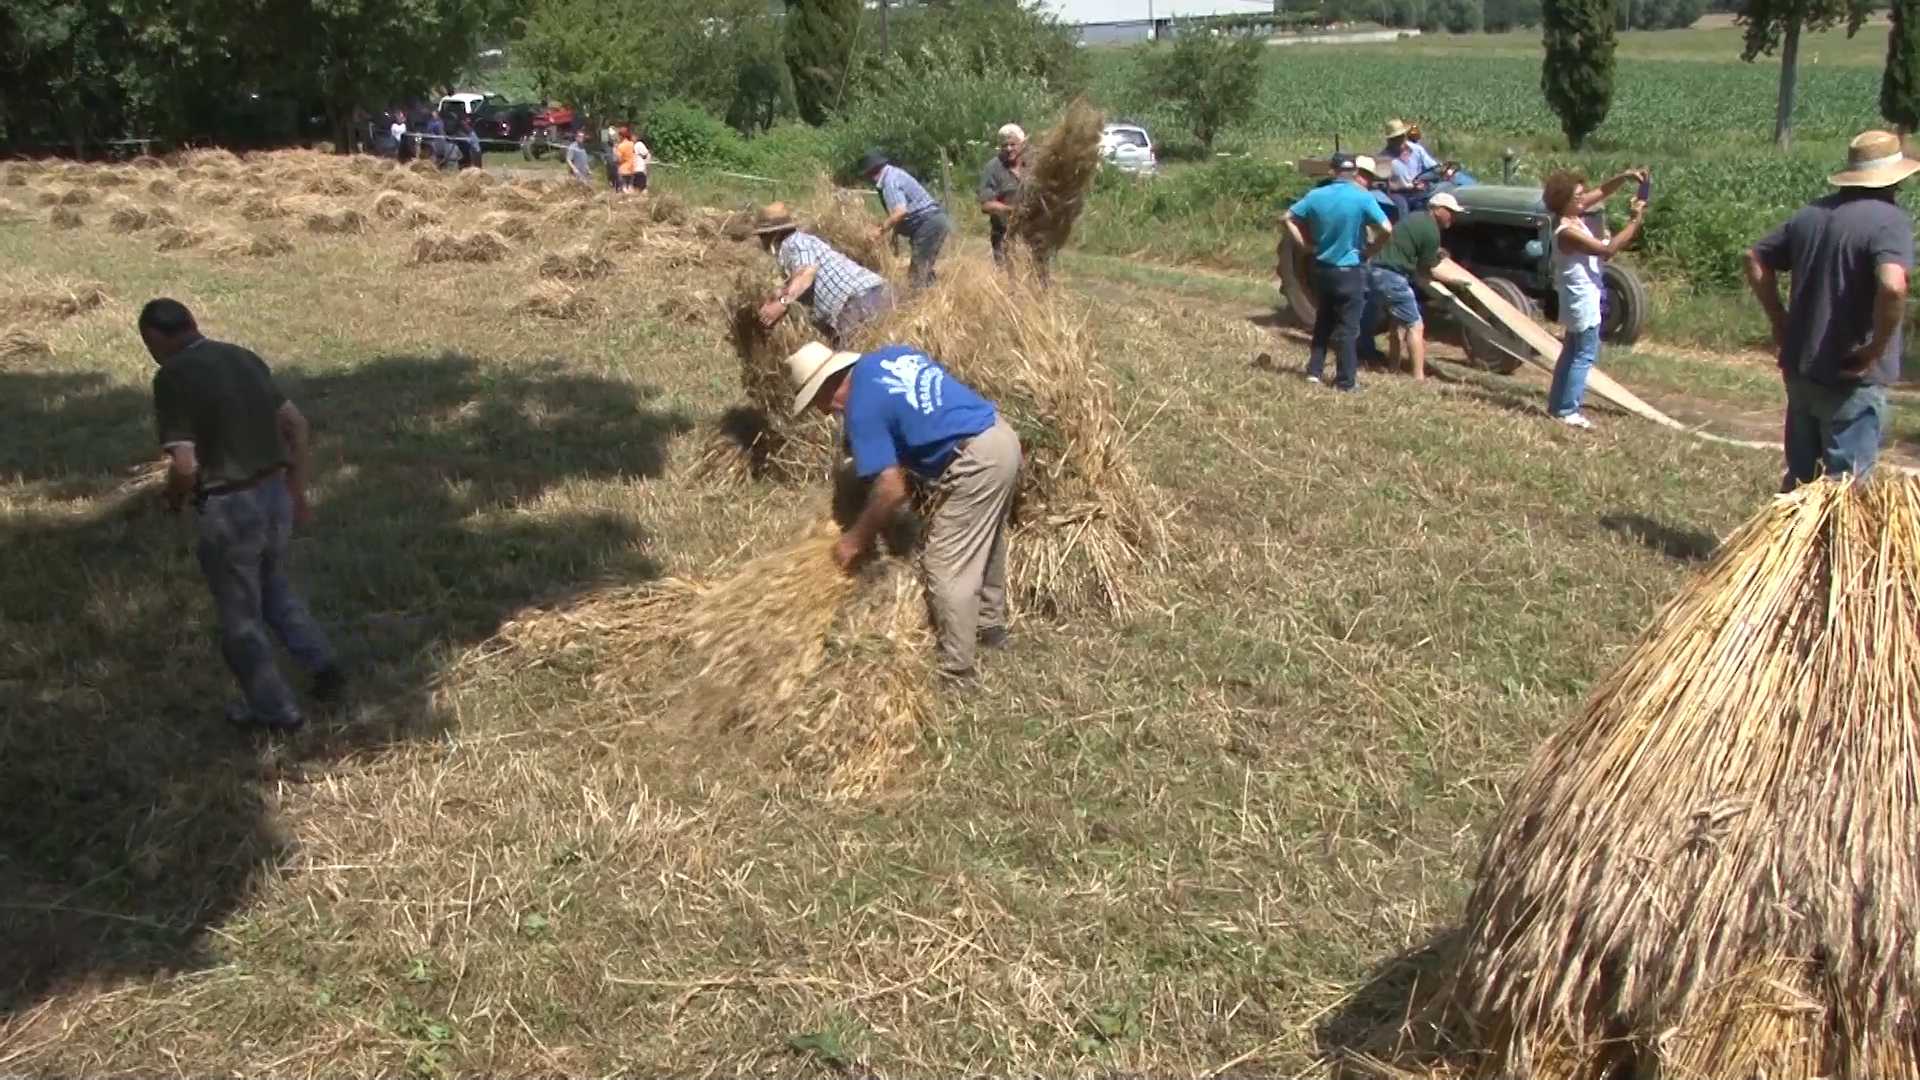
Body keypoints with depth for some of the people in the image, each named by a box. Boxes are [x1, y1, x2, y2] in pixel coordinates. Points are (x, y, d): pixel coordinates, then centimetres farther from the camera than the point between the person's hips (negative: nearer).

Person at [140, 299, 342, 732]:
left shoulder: (172, 377, -16)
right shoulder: (244, 359, 6)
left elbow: (185, 465, -21)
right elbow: (296, 424, 11)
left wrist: (174, 498, 1)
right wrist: (297, 491, 19)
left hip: (228, 510, -7)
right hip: (274, 496, 7)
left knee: (239, 617, 13)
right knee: (271, 586, 31)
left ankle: (275, 711, 25)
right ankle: (322, 665, 22)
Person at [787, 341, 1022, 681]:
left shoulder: (861, 409, -12)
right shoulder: (889, 355, 12)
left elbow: (892, 489, -14)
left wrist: (857, 538, -1)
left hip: (976, 462, -10)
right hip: (1003, 437, 10)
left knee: (946, 569, 1)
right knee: (985, 545, 27)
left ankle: (956, 670, 11)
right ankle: (992, 625, 45)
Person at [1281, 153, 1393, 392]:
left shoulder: (1316, 195, -1)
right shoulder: (1363, 197, -13)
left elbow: (1286, 219, 2)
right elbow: (1386, 229, -20)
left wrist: (1305, 245, 4)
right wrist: (1369, 251, -5)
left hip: (1322, 268, 4)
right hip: (1350, 270, -4)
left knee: (1323, 321, 20)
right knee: (1348, 327, 3)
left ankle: (1314, 371, 21)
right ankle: (1346, 381, 7)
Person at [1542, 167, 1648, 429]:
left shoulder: (1573, 216, 2)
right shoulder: (1568, 232, -25)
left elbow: (1600, 193, 13)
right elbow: (1608, 250, -26)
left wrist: (1624, 178, -4)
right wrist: (1634, 223, -22)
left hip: (1581, 297, 10)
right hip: (1582, 299, -10)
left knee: (1571, 352, 17)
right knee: (1584, 355, -4)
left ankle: (1557, 404, 24)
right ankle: (1567, 411, -1)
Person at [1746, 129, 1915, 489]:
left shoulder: (1812, 213, 7)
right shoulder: (1890, 220, -16)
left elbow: (1756, 259, 16)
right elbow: (1893, 286, -32)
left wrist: (1779, 320, 15)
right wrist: (1875, 350, -19)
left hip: (1801, 369, 7)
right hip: (1850, 378, -7)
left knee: (1799, 477, 18)